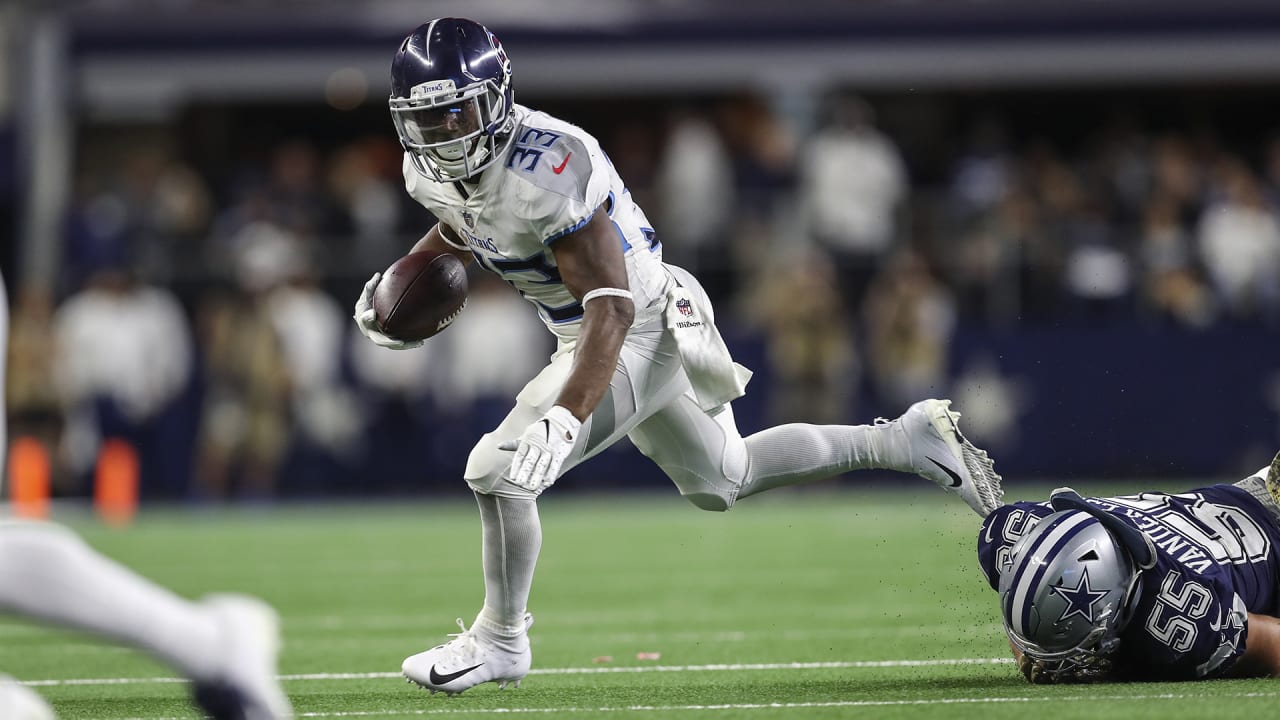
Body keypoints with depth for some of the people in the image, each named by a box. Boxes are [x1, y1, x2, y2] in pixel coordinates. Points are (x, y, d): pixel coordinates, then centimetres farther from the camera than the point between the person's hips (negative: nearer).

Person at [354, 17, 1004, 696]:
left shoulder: (544, 172, -32)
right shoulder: (432, 170, -6)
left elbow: (611, 308, -34)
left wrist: (562, 420, -45)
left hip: (637, 332, -9)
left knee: (499, 469, -16)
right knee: (721, 480, 25)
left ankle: (499, 640, 5)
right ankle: (905, 439, 34)